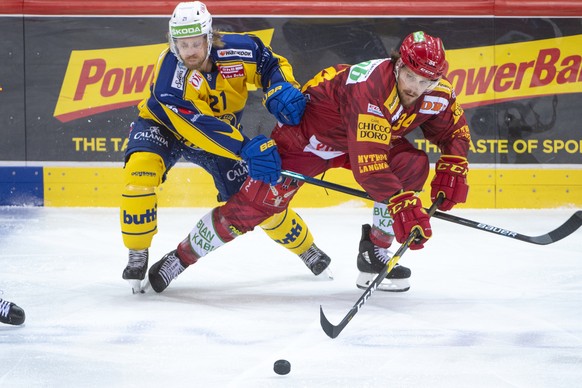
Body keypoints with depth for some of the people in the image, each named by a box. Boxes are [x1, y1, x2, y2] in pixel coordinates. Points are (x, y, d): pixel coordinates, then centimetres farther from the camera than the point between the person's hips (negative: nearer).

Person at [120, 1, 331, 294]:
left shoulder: (235, 50, -27)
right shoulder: (168, 75, -37)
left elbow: (272, 64, -9)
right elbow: (198, 127, -43)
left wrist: (282, 90, -32)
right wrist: (247, 149, -52)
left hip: (223, 130, 3)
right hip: (164, 126, -3)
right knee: (140, 168, -33)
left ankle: (307, 249, 27)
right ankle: (137, 257, -17)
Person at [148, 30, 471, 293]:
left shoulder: (436, 93, -17)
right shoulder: (371, 86, -40)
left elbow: (455, 130, 4)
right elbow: (367, 162, -46)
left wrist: (452, 170, -14)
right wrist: (402, 204, -49)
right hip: (309, 131, -7)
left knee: (413, 165, -15)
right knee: (256, 202, -14)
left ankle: (374, 254, -1)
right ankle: (181, 257, 3)